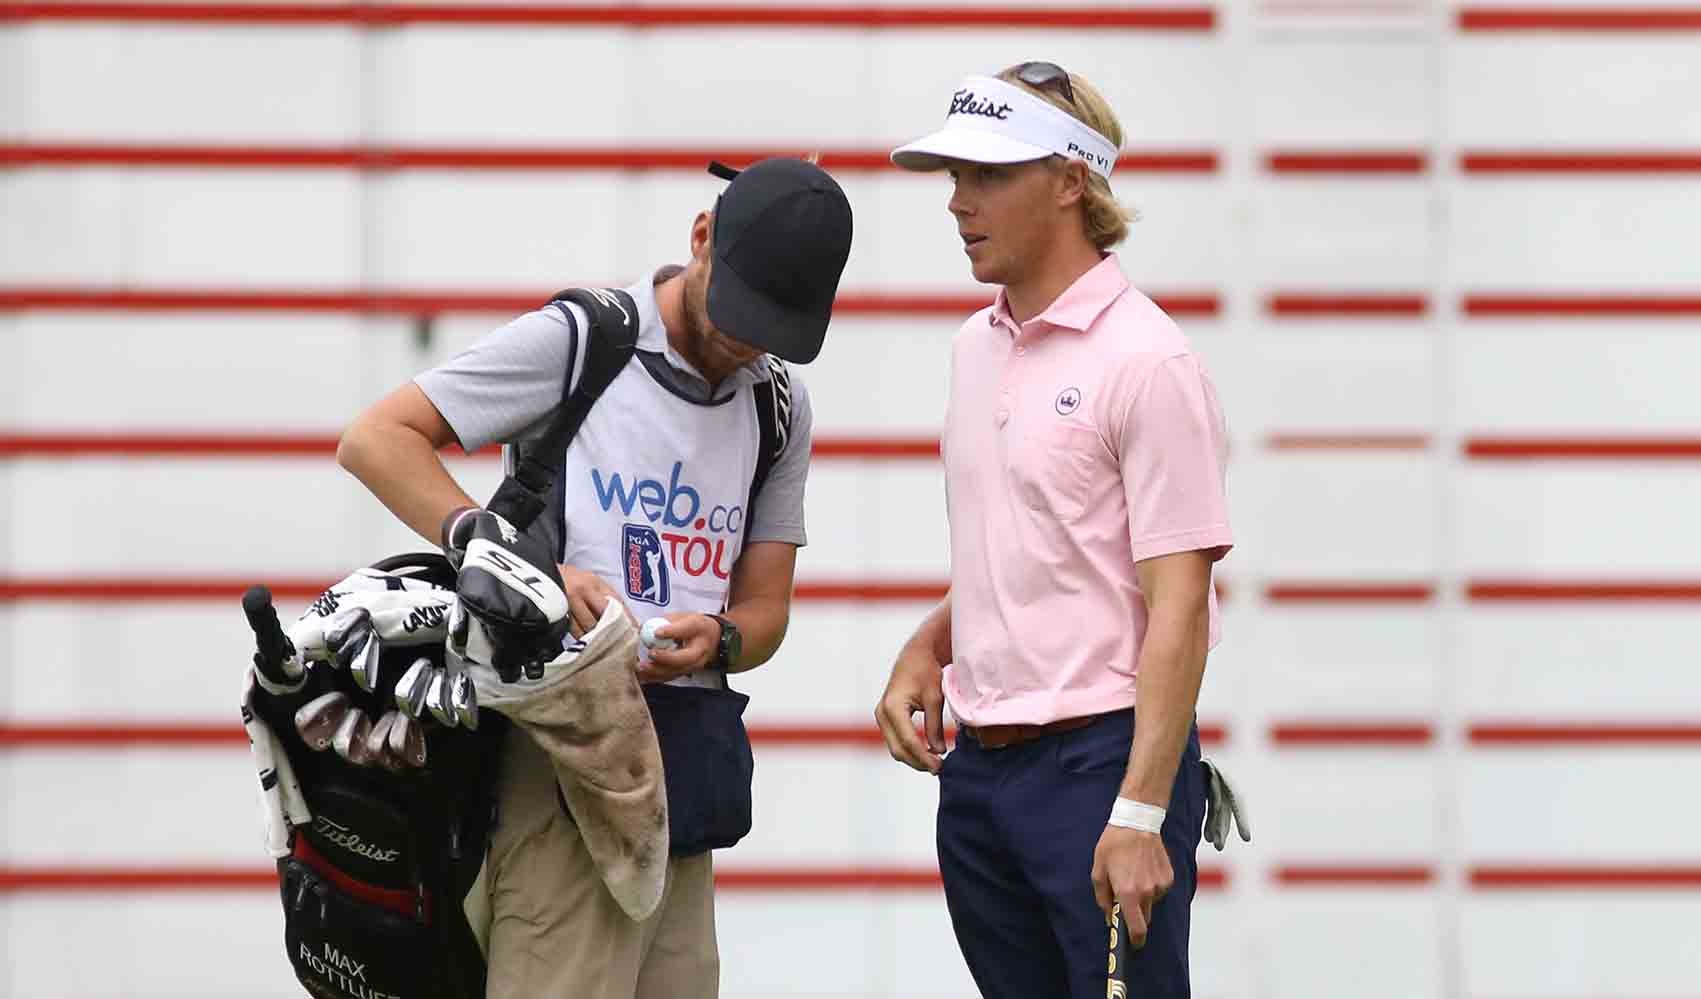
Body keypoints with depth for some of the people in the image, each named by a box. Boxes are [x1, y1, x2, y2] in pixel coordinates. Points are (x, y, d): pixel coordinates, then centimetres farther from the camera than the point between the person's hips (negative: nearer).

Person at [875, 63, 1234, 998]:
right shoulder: (977, 349, 13)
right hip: (976, 770, 8)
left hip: (1097, 755, -8)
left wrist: (1141, 814, -22)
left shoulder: (1145, 360, -12)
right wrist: (925, 651, 6)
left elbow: (1179, 605, -16)